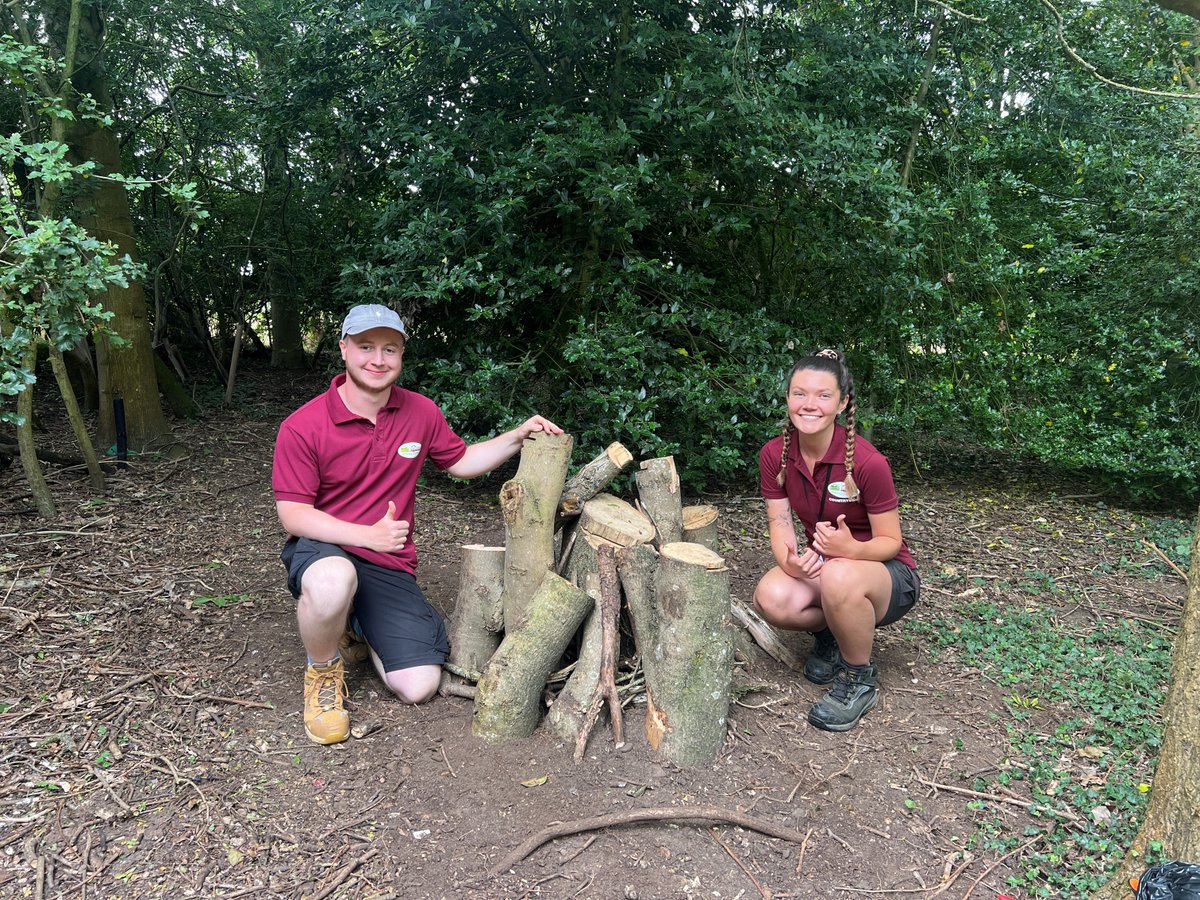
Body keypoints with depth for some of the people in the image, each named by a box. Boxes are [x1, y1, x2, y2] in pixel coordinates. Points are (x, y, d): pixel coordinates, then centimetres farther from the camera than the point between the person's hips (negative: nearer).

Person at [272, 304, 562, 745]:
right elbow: (292, 515, -13)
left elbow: (460, 461, 15)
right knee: (334, 581, -43)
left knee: (419, 686, -7)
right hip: (323, 549, -3)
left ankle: (360, 630, 25)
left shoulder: (422, 413, 0)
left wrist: (519, 435, 3)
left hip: (390, 565, 4)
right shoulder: (302, 426, -13)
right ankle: (323, 671, -8)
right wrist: (369, 535, -25)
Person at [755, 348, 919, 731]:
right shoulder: (775, 454, -9)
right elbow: (780, 527, -8)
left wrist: (852, 548, -37)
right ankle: (831, 631, 7)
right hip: (822, 566, 4)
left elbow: (890, 541, -15)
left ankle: (860, 681, -11)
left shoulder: (867, 462, -24)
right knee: (771, 598, -29)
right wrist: (789, 561, -32)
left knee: (838, 576, -40)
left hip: (888, 574, -4)